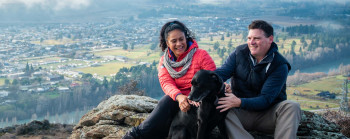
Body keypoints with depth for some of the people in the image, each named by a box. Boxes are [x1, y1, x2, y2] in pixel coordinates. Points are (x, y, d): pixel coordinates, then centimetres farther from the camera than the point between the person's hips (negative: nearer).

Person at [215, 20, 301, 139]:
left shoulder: (280, 65, -11)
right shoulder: (240, 52, 2)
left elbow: (265, 99, -19)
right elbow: (222, 72, -10)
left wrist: (239, 102, -36)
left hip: (267, 113, -2)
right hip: (242, 113, 2)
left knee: (292, 107, -30)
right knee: (220, 108, -30)